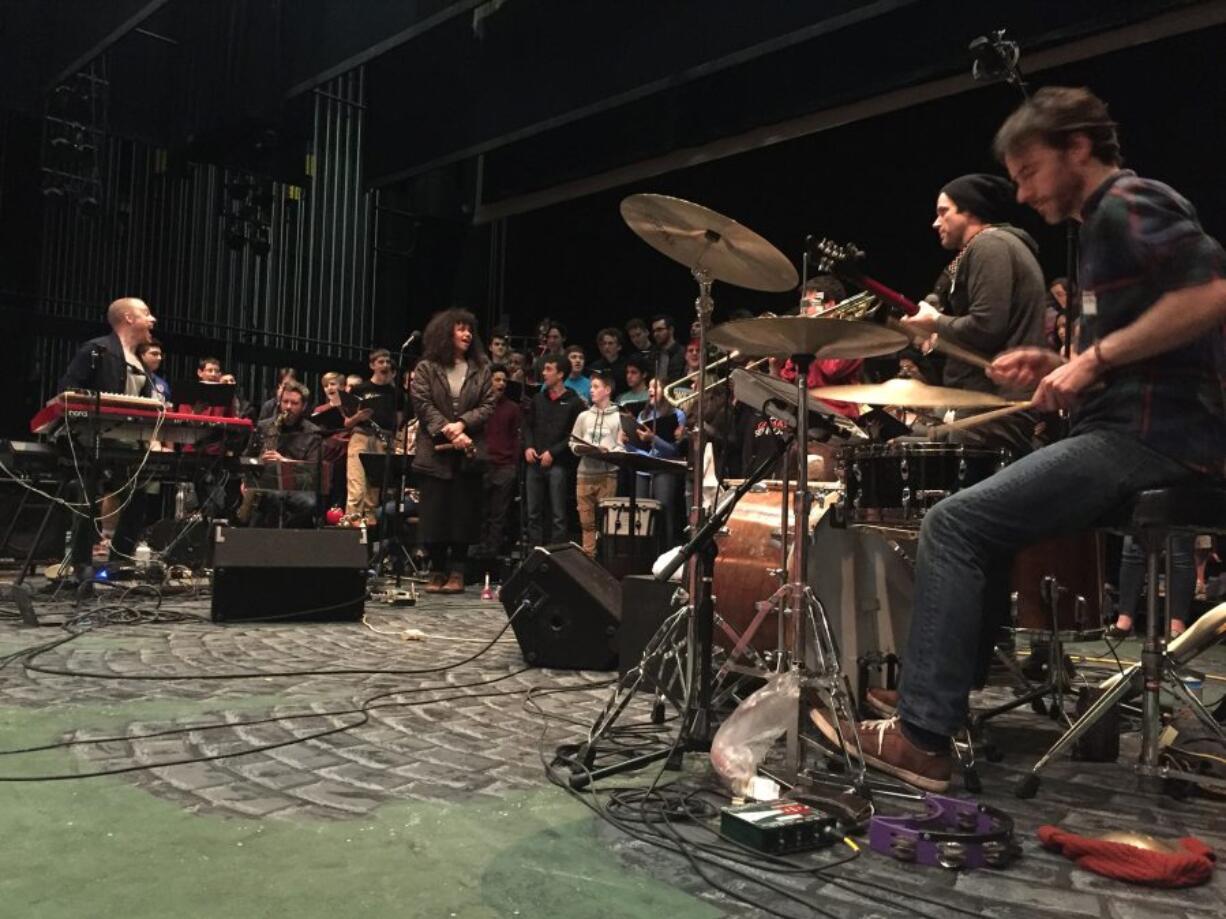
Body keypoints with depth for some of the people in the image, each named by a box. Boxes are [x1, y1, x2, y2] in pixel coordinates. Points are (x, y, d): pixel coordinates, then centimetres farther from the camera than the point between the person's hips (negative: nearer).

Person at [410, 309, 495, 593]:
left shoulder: (480, 368, 10)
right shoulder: (426, 367, 5)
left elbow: (488, 405, 3)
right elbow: (423, 404, -4)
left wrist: (462, 424, -13)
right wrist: (448, 431, -15)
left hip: (469, 453, 1)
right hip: (434, 452, -1)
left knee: (464, 512, 2)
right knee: (434, 513, 0)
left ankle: (457, 572, 10)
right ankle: (437, 570, 12)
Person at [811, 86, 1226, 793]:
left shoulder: (1129, 203, -7)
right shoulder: (1106, 223, 24)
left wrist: (1096, 356, -18)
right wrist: (1060, 367, 12)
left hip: (1149, 437, -11)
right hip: (1139, 435, 11)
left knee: (954, 525, -16)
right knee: (979, 516, 19)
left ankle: (923, 737, -15)